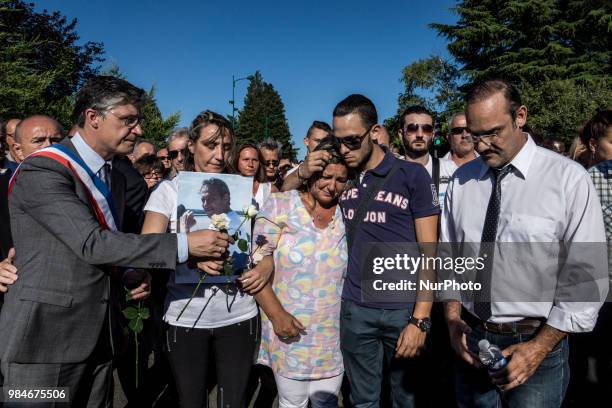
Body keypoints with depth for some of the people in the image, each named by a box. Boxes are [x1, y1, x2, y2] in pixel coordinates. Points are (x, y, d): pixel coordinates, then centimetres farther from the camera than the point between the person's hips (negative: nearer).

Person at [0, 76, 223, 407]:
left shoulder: (114, 178, 12)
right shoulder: (42, 170, -14)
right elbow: (92, 244, -23)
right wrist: (184, 245, -25)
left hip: (98, 338, 7)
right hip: (44, 339, -7)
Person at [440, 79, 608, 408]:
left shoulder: (569, 180, -11)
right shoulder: (461, 180, 0)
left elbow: (588, 278, -11)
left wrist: (537, 349, -13)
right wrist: (453, 321, -2)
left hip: (537, 344, -3)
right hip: (471, 340, 4)